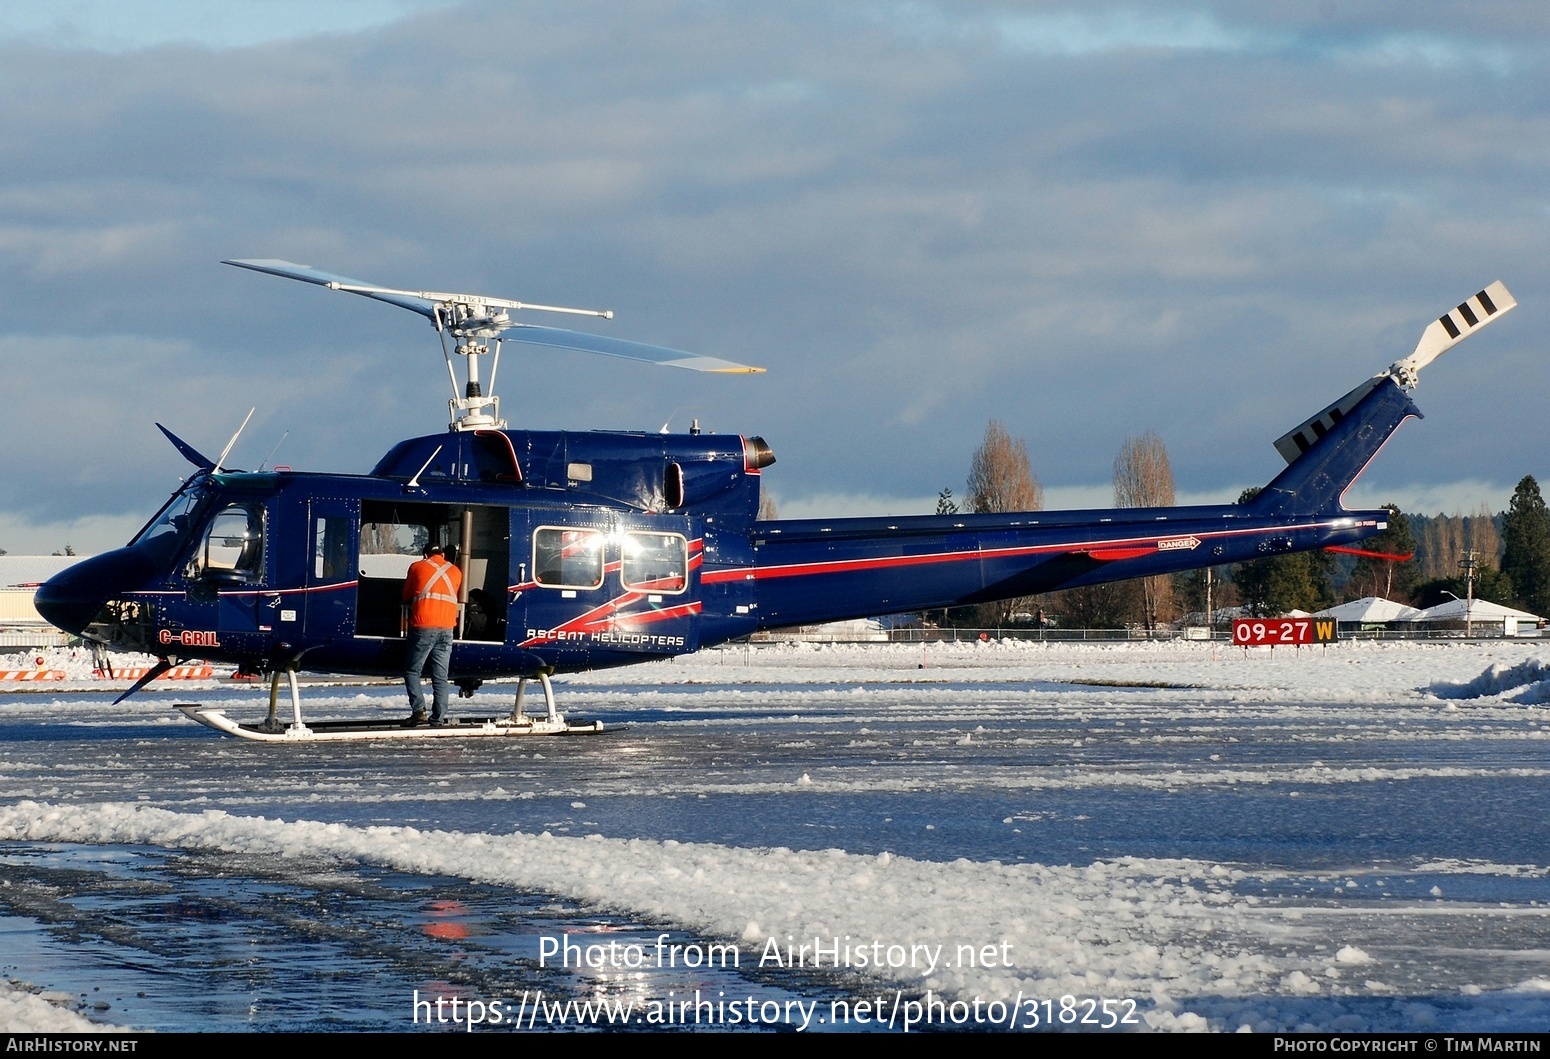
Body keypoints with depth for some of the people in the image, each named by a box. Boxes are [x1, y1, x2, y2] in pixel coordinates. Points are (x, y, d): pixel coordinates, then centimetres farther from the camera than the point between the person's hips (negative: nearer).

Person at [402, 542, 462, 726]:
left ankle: (418, 709, -12)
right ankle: (439, 717, 3)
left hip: (423, 627, -3)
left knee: (412, 671, 4)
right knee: (440, 676, 7)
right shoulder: (455, 572, 15)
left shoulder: (417, 567, 7)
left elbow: (406, 596, 17)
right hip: (447, 628, 3)